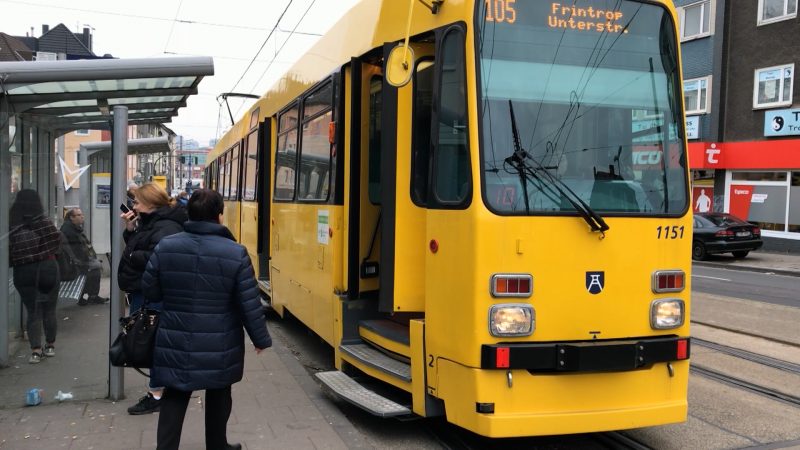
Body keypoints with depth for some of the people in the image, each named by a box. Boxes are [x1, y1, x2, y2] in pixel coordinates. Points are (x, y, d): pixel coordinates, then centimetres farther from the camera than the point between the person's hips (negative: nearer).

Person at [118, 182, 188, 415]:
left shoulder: (166, 228, -19)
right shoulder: (149, 222, 14)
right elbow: (137, 247, 18)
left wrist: (131, 256, -18)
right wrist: (130, 229, 3)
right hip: (142, 292, 10)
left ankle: (156, 394, 6)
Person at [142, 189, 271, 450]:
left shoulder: (165, 247, -8)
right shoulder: (236, 253, -16)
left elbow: (149, 291, 1)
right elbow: (250, 305, -12)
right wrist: (261, 339, 2)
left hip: (175, 343, 1)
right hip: (219, 345, -1)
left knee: (174, 399, 13)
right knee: (218, 397, 20)